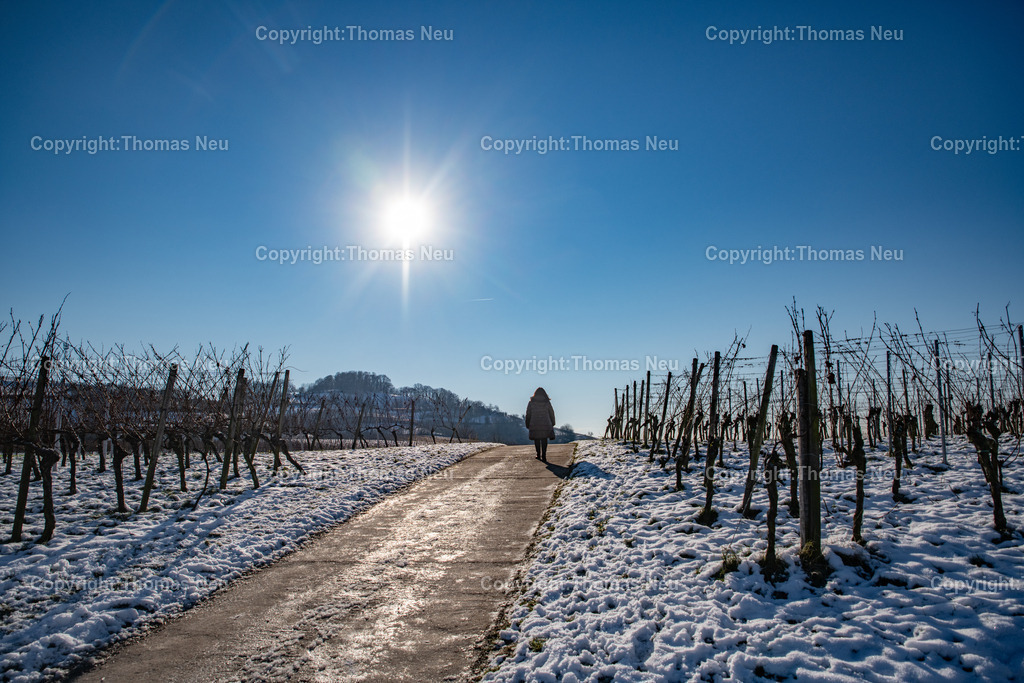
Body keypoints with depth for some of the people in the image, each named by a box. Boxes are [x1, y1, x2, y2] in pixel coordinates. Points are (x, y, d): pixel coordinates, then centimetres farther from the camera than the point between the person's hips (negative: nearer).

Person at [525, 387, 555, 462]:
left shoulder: (531, 402, 1)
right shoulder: (547, 402, 0)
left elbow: (528, 414, 3)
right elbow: (552, 413, 6)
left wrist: (528, 425, 11)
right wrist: (552, 423, 19)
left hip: (534, 424, 0)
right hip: (545, 424, 0)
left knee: (536, 439, 12)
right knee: (544, 440, 3)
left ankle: (538, 454, 15)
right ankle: (544, 456, -5)